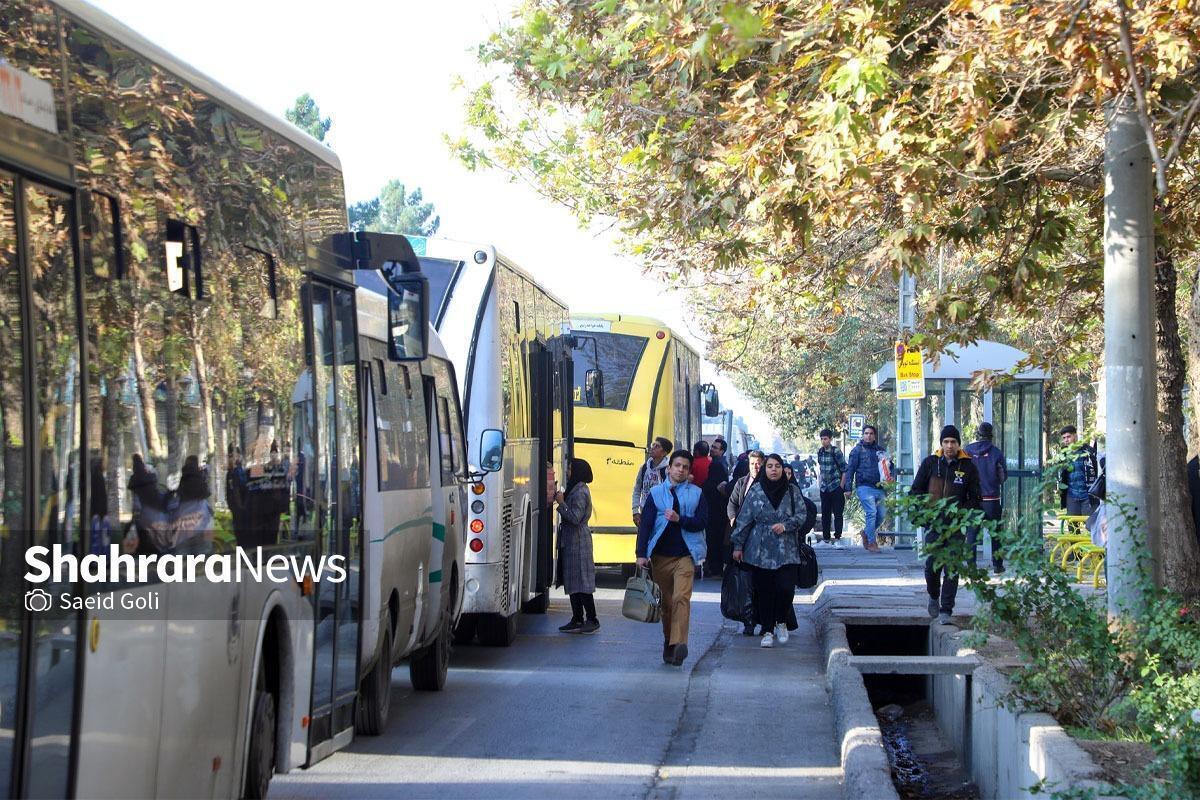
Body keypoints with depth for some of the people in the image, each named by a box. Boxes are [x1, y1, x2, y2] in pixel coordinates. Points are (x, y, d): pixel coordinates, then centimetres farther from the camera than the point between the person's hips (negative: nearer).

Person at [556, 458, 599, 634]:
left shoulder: (580, 492, -15)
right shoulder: (576, 490, 16)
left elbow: (575, 517, -22)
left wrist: (561, 503, -15)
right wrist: (560, 500, 9)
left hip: (578, 542, -10)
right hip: (571, 541, 10)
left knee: (581, 582, -8)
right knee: (573, 582, 11)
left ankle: (592, 620, -5)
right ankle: (577, 620, 15)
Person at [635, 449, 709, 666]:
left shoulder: (696, 494, 7)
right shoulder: (656, 493, 6)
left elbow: (702, 522, -1)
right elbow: (645, 524, 2)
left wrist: (680, 519, -16)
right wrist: (641, 554, -7)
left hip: (685, 555, -2)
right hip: (660, 556, 2)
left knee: (681, 598, -18)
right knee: (666, 602, 9)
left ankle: (679, 643, -27)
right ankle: (669, 642, 22)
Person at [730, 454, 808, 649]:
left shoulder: (792, 491, 4)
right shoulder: (755, 491, 2)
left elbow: (802, 514, 2)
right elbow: (744, 519, 5)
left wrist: (785, 525, -16)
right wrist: (738, 545, 4)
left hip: (786, 551, 0)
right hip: (760, 551, 0)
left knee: (786, 588, -11)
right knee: (764, 592, 2)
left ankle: (781, 622, 14)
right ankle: (767, 631, 13)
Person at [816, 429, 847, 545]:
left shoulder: (836, 451, -9)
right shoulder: (820, 451, 6)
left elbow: (844, 470, -7)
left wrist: (841, 486, -10)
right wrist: (819, 482, 12)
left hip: (836, 487, -5)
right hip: (824, 488, 5)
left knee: (838, 514, -4)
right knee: (825, 514, 9)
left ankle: (837, 538, -3)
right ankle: (825, 538, 15)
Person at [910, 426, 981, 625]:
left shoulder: (968, 467, 3)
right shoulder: (930, 463, 5)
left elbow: (975, 498, 7)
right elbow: (916, 490, 12)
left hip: (956, 526, -1)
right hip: (934, 523, 1)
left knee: (952, 569, -4)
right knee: (932, 565, 0)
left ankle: (946, 611, 0)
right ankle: (934, 597, 30)